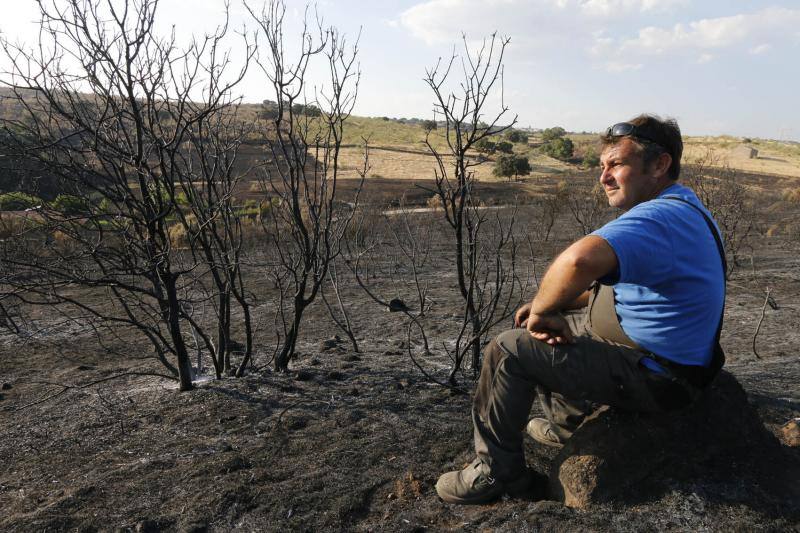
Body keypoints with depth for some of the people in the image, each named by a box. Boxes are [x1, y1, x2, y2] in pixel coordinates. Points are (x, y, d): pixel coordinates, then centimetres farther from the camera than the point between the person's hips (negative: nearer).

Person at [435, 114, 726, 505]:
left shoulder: (658, 218, -27)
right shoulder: (683, 209, 10)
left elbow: (580, 260, -47)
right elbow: (619, 283, 16)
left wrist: (543, 310, -27)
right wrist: (554, 306, 1)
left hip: (652, 377, -10)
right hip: (667, 362, 11)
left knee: (508, 351, -9)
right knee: (556, 334, 25)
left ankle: (496, 472, 5)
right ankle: (564, 427, 40)